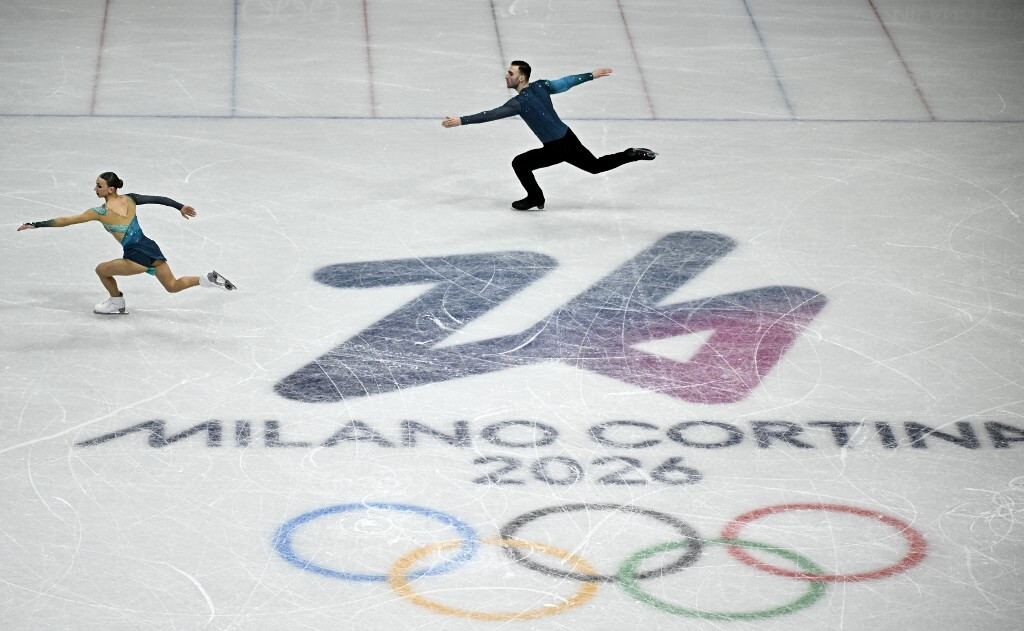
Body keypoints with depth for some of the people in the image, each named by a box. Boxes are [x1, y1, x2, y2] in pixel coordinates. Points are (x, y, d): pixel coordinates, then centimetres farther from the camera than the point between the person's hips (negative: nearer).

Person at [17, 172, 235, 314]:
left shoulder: (101, 212, -12)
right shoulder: (129, 199, 4)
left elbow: (66, 220, -10)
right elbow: (159, 199, 7)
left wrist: (34, 225, -6)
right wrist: (181, 207, 21)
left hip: (137, 257, -7)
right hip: (152, 249, 7)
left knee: (102, 270, 15)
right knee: (173, 286, 23)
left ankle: (117, 303, 31)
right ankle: (209, 279, 5)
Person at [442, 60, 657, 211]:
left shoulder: (520, 102, -20)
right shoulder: (540, 86, 1)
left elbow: (492, 114, -25)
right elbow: (567, 82, 11)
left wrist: (461, 120, -26)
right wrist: (593, 75, 24)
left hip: (556, 149, -8)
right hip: (569, 139, 8)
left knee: (520, 163, 3)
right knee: (597, 165, 27)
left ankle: (535, 199, 15)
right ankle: (633, 154, 17)